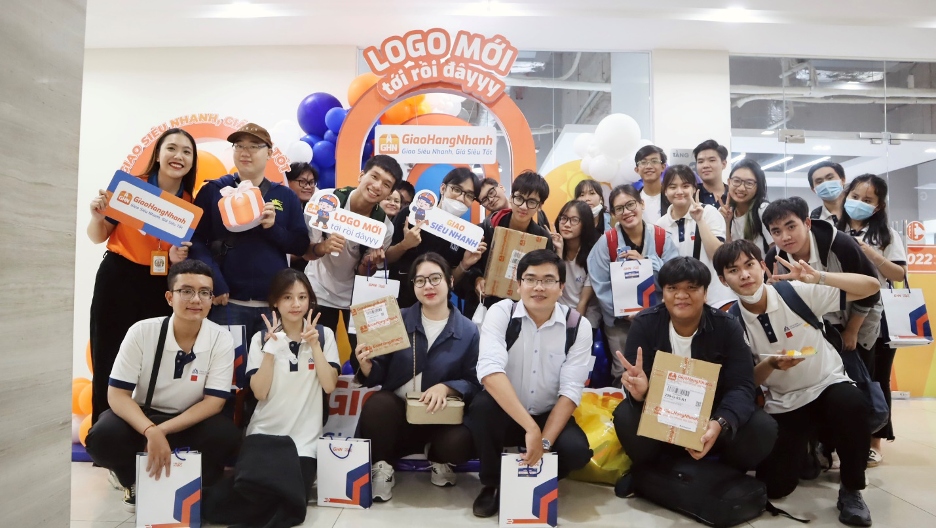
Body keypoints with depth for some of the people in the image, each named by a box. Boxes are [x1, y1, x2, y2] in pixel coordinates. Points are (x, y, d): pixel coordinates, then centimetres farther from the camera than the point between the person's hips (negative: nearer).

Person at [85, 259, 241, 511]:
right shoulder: (141, 332, -16)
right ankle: (137, 482, 4)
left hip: (191, 422, -1)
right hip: (141, 417, 1)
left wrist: (163, 431, -28)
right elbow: (117, 395, -16)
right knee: (102, 437, -30)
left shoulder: (221, 339, -16)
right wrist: (151, 432, -34)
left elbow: (213, 402, -16)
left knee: (226, 436, -32)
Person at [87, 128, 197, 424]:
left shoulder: (191, 205, 3)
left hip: (160, 288, 3)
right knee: (109, 363, 0)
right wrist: (98, 217, -18)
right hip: (118, 280, -2)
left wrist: (181, 257, -10)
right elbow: (98, 237, 2)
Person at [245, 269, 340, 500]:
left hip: (305, 438, -1)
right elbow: (259, 392, -10)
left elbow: (329, 385, -10)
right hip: (264, 433, 1)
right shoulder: (261, 339, 0)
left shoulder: (324, 334, 0)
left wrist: (314, 344, -18)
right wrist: (271, 348, -19)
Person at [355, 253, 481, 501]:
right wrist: (366, 365, -20)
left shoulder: (468, 330, -1)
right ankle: (381, 466, -2)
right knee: (377, 403, -33)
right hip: (396, 413, 0)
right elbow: (378, 377, 2)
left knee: (460, 442, -30)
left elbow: (474, 383, -1)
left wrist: (445, 387, -20)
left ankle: (439, 461, 10)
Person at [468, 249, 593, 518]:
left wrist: (544, 441, -24)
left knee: (576, 450, -27)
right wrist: (530, 429, -36)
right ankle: (492, 484, -5)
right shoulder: (500, 313, -14)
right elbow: (490, 371, -29)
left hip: (550, 417, 1)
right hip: (503, 414, -1)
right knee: (481, 405, -32)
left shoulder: (579, 326, -9)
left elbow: (570, 391, -12)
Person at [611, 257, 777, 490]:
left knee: (763, 428, -25)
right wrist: (638, 390, -45)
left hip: (712, 416, 1)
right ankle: (647, 472, 1)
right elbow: (637, 386, -17)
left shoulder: (727, 327, -12)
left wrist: (720, 424, -40)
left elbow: (741, 386, -19)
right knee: (625, 417, -31)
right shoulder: (644, 324, -13)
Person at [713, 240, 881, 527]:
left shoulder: (798, 292, -14)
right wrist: (771, 365, -26)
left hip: (828, 386, -1)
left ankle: (850, 490, -11)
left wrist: (818, 277, -30)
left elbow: (870, 286, -13)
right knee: (774, 486, -12)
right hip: (784, 404, 1)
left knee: (851, 405, -37)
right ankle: (805, 450, 24)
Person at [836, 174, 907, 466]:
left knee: (876, 379, 6)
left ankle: (874, 441, 17)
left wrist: (870, 253, -15)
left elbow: (899, 274, -4)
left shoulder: (886, 234, 3)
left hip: (877, 317, -1)